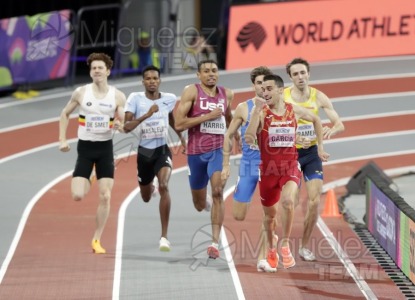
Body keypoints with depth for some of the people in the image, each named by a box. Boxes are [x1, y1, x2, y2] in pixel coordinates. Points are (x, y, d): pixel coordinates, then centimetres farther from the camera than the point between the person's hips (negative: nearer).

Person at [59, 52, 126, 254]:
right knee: (77, 196, -11)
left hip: (105, 147, 0)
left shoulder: (117, 96, -3)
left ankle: (97, 239, 8)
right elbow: (65, 114, 10)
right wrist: (62, 140, 1)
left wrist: (120, 126, -24)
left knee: (105, 197, -6)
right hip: (85, 147, 0)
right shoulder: (81, 93, -3)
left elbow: (125, 124, 1)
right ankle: (86, 184, 28)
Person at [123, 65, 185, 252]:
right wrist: (147, 115, -31)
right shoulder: (135, 98, -10)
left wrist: (182, 139, 26)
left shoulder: (169, 99, -3)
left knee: (164, 187, -28)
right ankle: (151, 187, 61)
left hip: (162, 150, -1)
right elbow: (126, 127, -20)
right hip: (144, 152, 1)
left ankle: (164, 236, -23)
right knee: (146, 198, 18)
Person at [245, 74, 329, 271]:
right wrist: (257, 109, -30)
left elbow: (316, 120, 20)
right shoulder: (261, 112, -10)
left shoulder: (295, 111, -2)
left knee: (288, 201, -29)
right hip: (268, 169, 0)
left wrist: (320, 147, 18)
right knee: (269, 214, 14)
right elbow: (249, 138, -26)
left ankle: (284, 244, -11)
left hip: (290, 167, 0)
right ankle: (271, 249, 42)